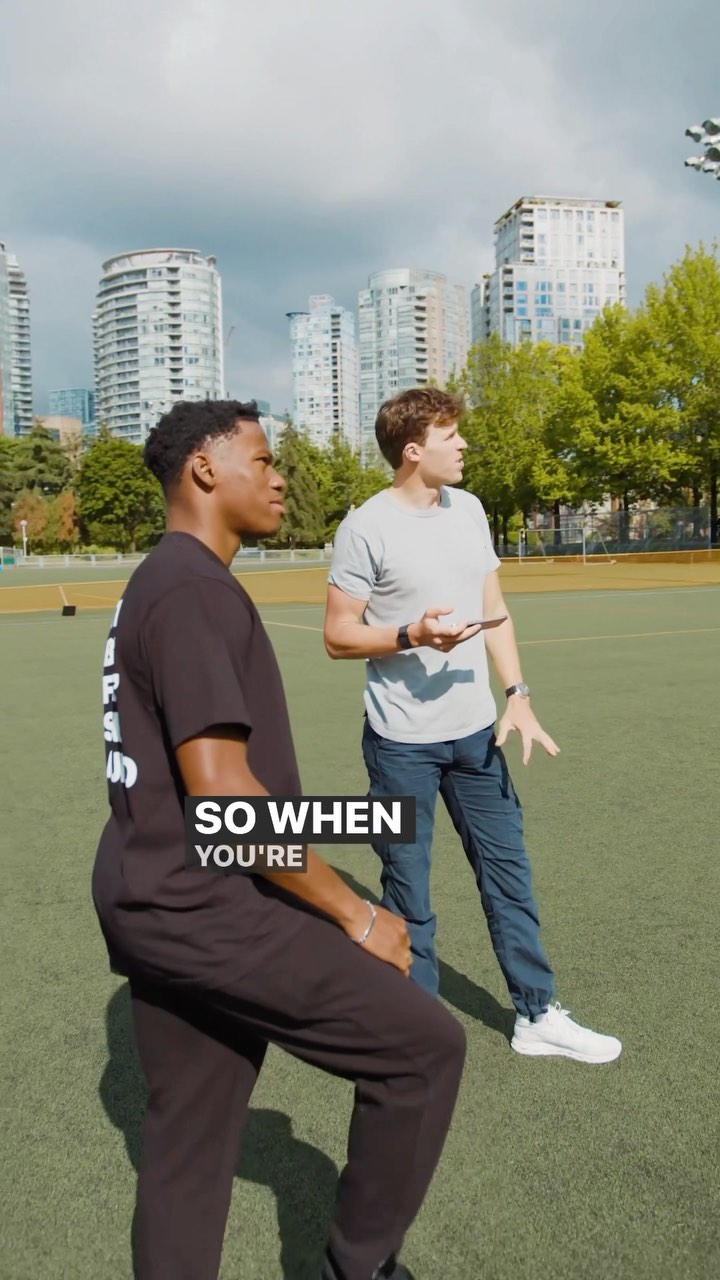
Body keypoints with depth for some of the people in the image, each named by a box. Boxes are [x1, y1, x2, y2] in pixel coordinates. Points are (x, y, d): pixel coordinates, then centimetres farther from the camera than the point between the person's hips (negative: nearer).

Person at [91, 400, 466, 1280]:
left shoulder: (155, 585, 15)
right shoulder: (192, 589, -17)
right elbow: (220, 792, -24)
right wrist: (355, 915, -15)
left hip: (154, 905, 10)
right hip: (201, 909, -10)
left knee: (186, 1148, 19)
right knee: (425, 1047, 0)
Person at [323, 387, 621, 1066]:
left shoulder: (468, 510, 7)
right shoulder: (366, 527, -11)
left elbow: (494, 610, 12)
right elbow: (337, 635, -9)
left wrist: (518, 695, 3)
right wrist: (412, 635, -24)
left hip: (475, 731, 6)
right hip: (401, 742, -6)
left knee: (508, 871, 14)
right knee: (408, 894, 7)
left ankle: (537, 1015, 29)